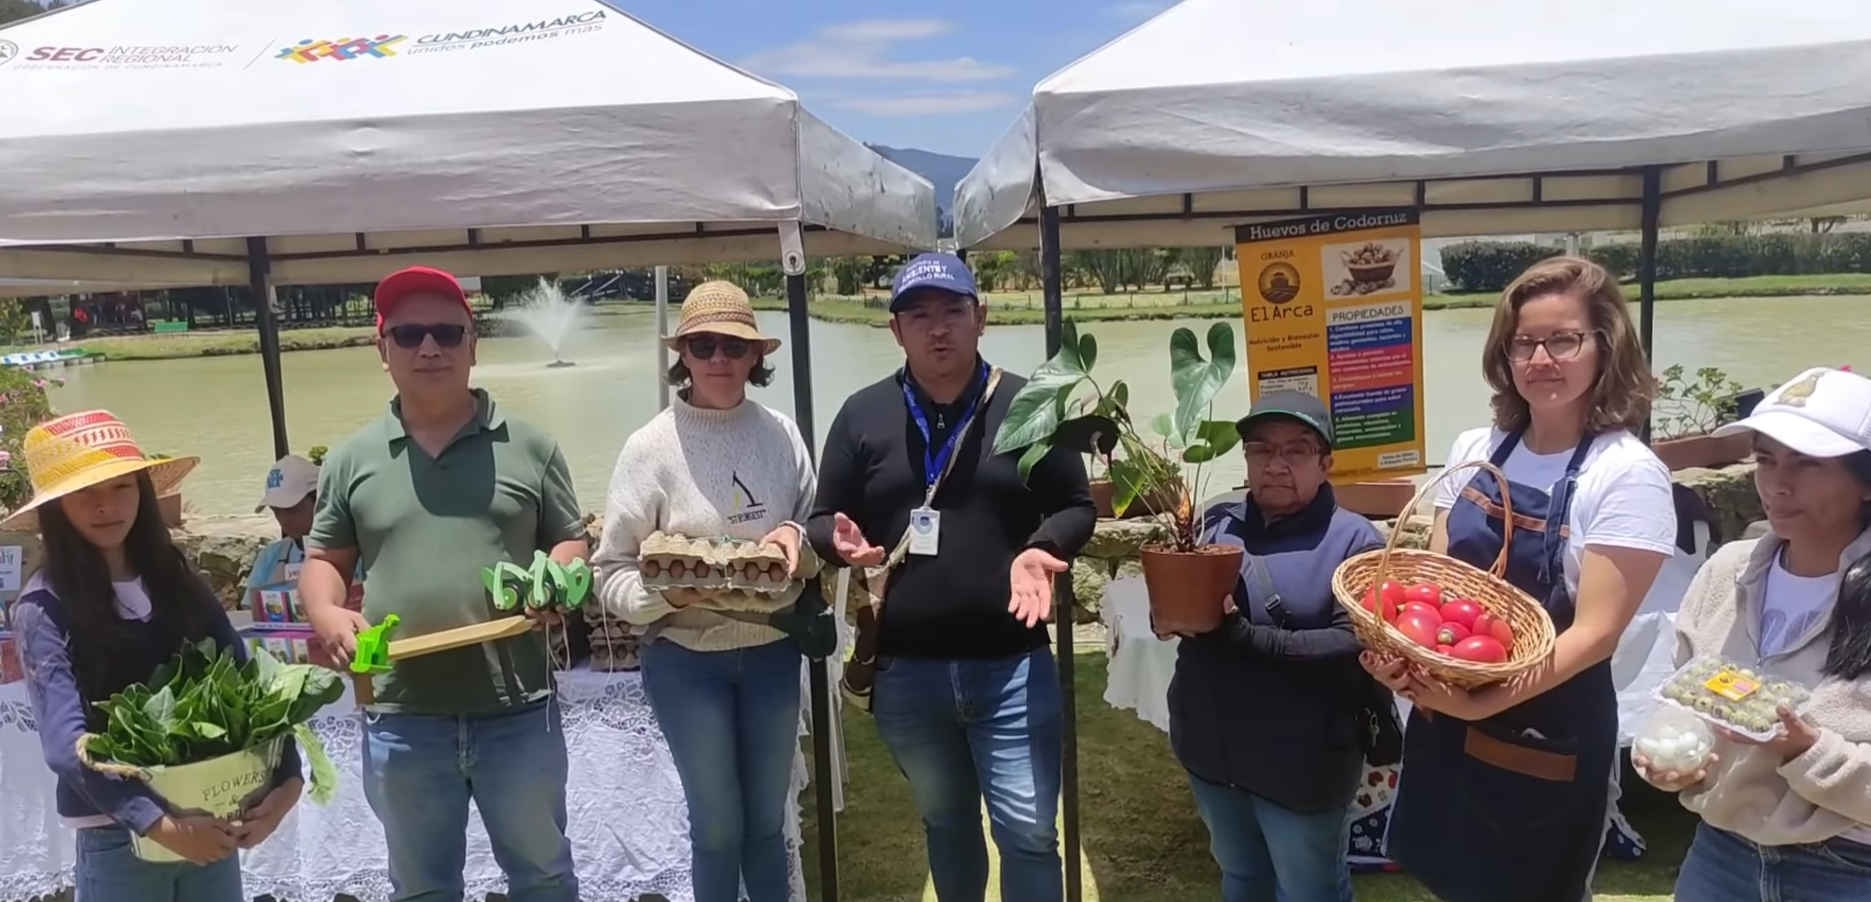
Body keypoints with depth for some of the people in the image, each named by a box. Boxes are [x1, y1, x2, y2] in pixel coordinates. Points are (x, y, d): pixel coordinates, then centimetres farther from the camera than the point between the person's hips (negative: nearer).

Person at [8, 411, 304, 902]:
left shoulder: (179, 583, 3)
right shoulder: (44, 609, -9)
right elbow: (66, 743, -17)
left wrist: (286, 777, -14)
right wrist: (160, 825, -26)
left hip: (213, 823, 4)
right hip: (116, 838, -3)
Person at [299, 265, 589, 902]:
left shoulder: (528, 446, 1)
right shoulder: (352, 460, 5)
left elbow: (572, 542, 7)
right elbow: (323, 560, 12)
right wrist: (329, 616, -9)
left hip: (516, 711, -1)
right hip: (401, 718, 2)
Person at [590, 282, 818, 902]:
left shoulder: (782, 433, -3)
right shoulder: (650, 446, -11)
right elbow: (612, 574, -9)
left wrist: (798, 539, -19)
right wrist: (666, 592, -28)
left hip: (772, 651, 3)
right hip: (686, 659, -2)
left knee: (768, 820, 18)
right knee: (718, 825, 11)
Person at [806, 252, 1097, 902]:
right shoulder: (862, 414, 1)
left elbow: (1076, 507, 4)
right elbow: (823, 520, 6)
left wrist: (1042, 550, -17)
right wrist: (842, 542, -17)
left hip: (1010, 665, -2)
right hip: (905, 669, 2)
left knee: (1027, 830, 2)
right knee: (945, 822, 22)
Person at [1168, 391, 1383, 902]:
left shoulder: (1354, 541, -12)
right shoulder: (1217, 525, 2)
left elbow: (1354, 648, -23)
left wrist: (1243, 635, -28)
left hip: (1301, 766, -5)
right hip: (1212, 751, 5)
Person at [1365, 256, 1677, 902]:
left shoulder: (1628, 475, -15)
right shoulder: (1474, 450, 2)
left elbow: (1596, 631, -19)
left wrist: (1487, 702, -31)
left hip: (1548, 735, -5)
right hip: (1443, 715, 5)